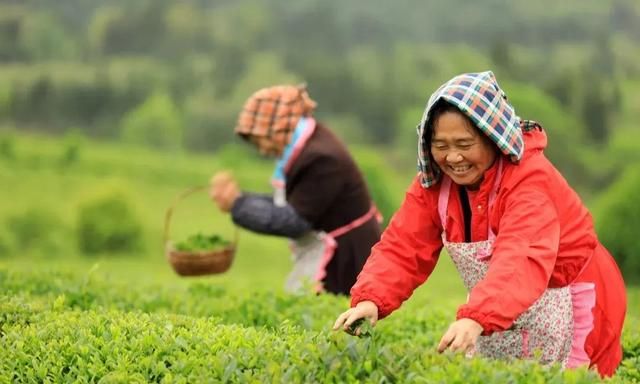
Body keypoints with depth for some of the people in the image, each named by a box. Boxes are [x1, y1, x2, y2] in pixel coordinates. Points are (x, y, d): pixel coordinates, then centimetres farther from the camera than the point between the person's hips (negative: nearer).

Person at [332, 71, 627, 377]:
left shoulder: (528, 177, -26)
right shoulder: (434, 182, -6)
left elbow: (522, 260, -42)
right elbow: (402, 249, -14)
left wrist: (476, 319, -57)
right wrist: (370, 300, -35)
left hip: (567, 311, -6)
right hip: (499, 321, 6)